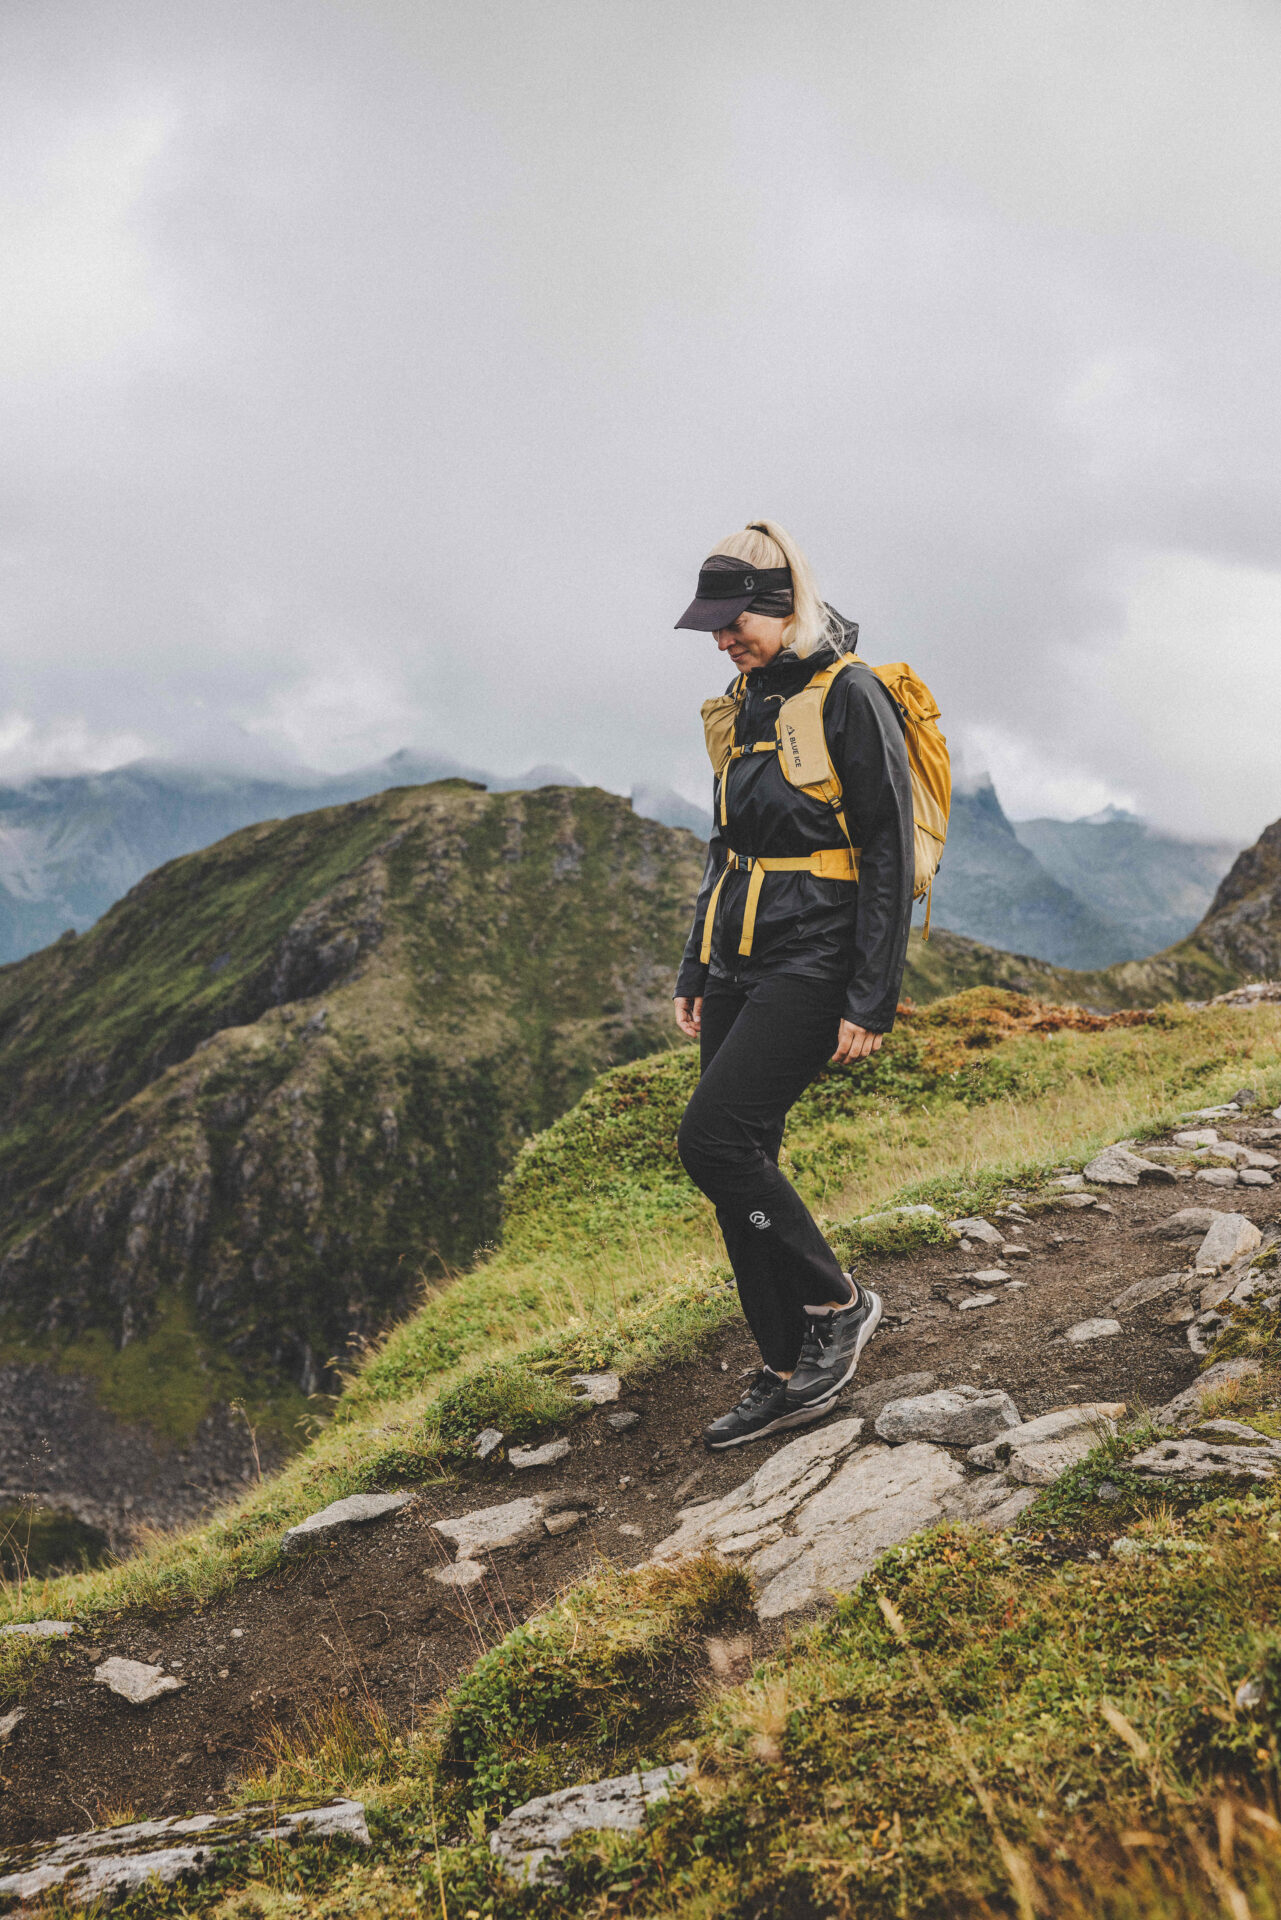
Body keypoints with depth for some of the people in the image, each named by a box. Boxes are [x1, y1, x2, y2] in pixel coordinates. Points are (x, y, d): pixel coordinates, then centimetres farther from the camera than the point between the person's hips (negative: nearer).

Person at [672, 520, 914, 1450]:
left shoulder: (849, 696, -10)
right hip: (741, 967, 8)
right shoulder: (748, 703, 14)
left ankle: (838, 1304, 4)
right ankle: (791, 1376, 17)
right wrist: (697, 972, 19)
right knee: (740, 1161, 6)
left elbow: (890, 856, -13)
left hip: (813, 965, -8)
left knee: (713, 1139, -18)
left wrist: (872, 1001, -17)